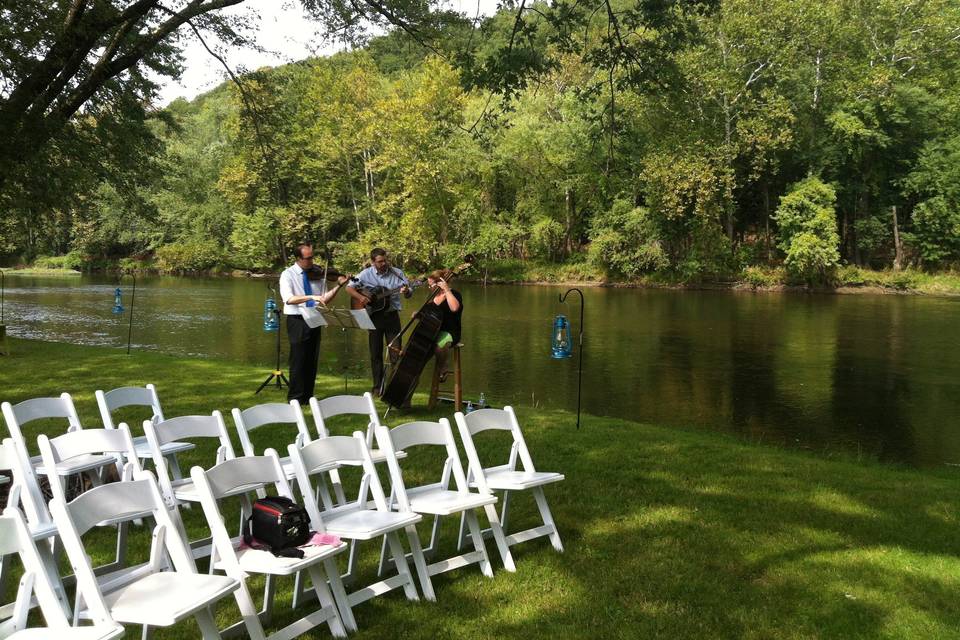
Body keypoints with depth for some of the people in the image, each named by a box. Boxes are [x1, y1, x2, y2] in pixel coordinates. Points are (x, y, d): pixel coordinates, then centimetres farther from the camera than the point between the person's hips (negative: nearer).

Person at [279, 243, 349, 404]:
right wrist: (311, 297, -32)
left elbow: (325, 298, 9)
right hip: (297, 321, -5)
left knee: (312, 361, 8)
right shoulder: (288, 274, -5)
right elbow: (288, 299, -21)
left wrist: (338, 286, -4)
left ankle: (307, 396, 17)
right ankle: (295, 398, 5)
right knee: (298, 361, -4)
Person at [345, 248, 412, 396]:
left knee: (396, 352, -2)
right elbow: (349, 288, 2)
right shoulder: (366, 274, -1)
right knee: (375, 353, 6)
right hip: (374, 316, 1)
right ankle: (378, 387, 15)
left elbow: (409, 293, 2)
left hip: (391, 315, 0)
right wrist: (360, 297, -15)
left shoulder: (397, 273, 0)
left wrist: (406, 291, -22)